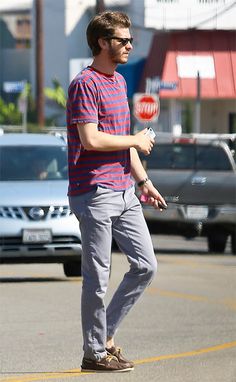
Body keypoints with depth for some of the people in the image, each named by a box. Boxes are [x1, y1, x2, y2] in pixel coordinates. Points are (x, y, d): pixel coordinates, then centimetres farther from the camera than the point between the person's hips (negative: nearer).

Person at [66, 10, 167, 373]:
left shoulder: (119, 81, 17)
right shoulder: (85, 84, -12)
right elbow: (91, 139, -21)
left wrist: (143, 181, 21)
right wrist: (137, 141, -9)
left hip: (124, 193, 9)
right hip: (94, 193, -9)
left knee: (145, 265, 7)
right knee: (98, 276, -2)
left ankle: (106, 334, 18)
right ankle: (95, 353, 7)